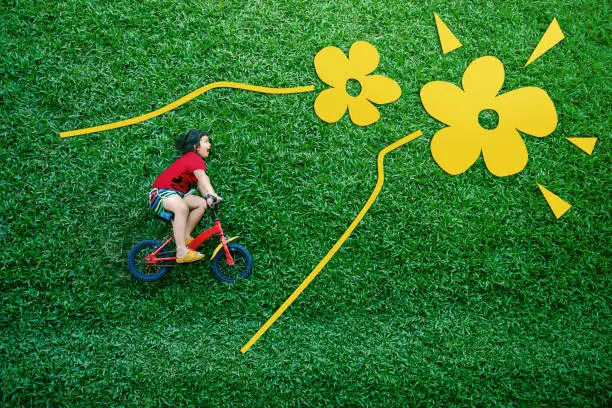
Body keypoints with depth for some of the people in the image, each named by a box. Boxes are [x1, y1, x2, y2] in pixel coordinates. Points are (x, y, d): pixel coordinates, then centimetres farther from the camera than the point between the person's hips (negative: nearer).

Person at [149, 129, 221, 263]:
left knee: (202, 203, -6)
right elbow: (202, 176, -37)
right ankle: (181, 251, -41)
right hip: (160, 192, -10)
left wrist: (208, 197, -18)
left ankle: (185, 237, 2)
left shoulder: (195, 159, 13)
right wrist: (213, 194, -52)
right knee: (182, 207, -38)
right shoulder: (194, 158, -18)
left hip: (177, 192, 10)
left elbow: (200, 182, 1)